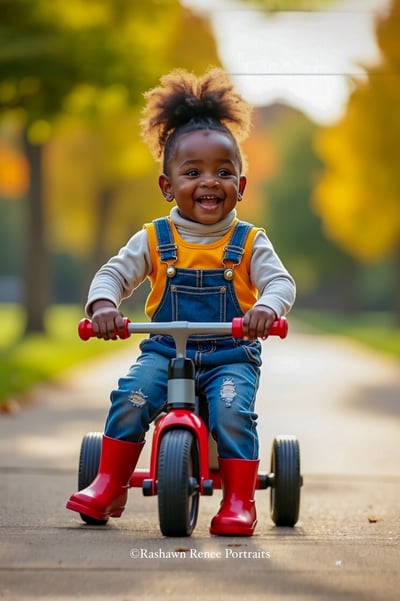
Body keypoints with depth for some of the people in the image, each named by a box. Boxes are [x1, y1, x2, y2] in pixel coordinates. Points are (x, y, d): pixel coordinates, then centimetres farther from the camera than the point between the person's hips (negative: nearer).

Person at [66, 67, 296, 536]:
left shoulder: (249, 242, 2)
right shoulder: (154, 240, 4)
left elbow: (280, 282, -9)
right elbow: (114, 273, 1)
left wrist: (266, 308, -33)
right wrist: (103, 304, -23)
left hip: (231, 355, -1)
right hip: (165, 350, 1)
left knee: (233, 411, -28)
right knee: (132, 396, -24)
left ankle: (239, 502, -14)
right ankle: (108, 486, -10)